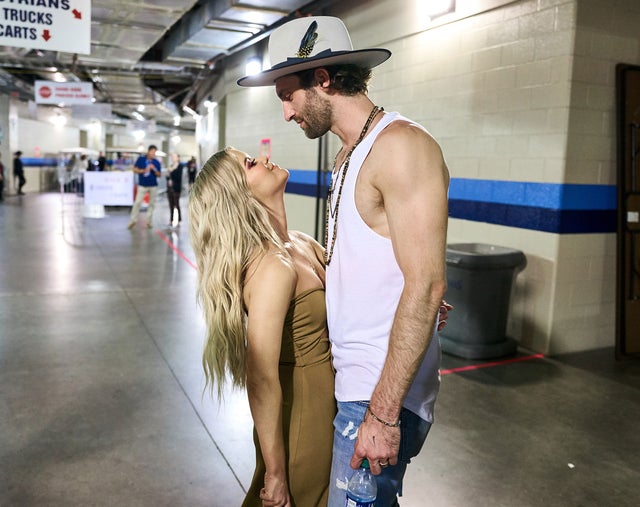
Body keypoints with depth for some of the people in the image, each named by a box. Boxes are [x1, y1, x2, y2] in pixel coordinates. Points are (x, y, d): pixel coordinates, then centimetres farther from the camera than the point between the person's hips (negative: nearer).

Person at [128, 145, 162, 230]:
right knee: (137, 202, -6)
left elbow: (159, 175, 4)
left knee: (152, 204, 5)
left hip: (153, 186, 2)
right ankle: (133, 220, 2)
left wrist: (154, 169, -14)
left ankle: (149, 221, 13)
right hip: (142, 185, -2)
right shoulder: (141, 159, -1)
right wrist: (143, 171, -15)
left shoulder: (157, 162, 3)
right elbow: (135, 169, 0)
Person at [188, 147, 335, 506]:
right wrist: (275, 474, -19)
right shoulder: (273, 268, -26)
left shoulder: (303, 245, 0)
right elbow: (262, 381, -26)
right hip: (301, 419, -8)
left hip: (326, 406, 8)